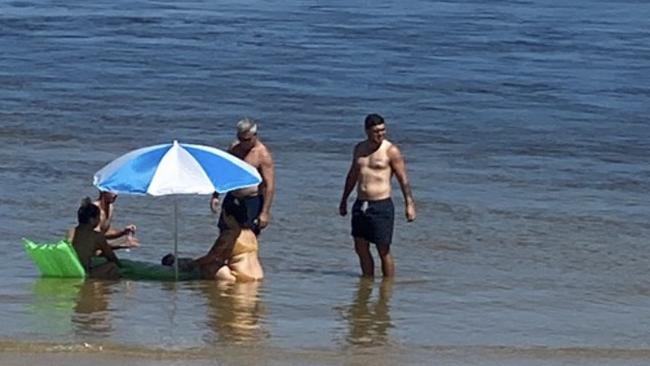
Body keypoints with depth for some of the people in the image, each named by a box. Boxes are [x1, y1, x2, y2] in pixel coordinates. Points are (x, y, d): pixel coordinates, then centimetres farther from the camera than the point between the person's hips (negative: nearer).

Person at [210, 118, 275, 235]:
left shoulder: (263, 154, -15)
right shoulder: (234, 148, 6)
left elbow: (270, 185, -18)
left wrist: (265, 212, -22)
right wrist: (215, 196, 12)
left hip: (252, 202, -7)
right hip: (231, 199, 7)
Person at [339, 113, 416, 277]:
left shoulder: (391, 150, -7)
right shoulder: (359, 148, 11)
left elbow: (403, 179, -7)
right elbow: (352, 175, 24)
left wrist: (409, 204, -15)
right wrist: (344, 200, 29)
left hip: (381, 206, -6)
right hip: (360, 204, 6)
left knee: (384, 251, -3)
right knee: (361, 248, 8)